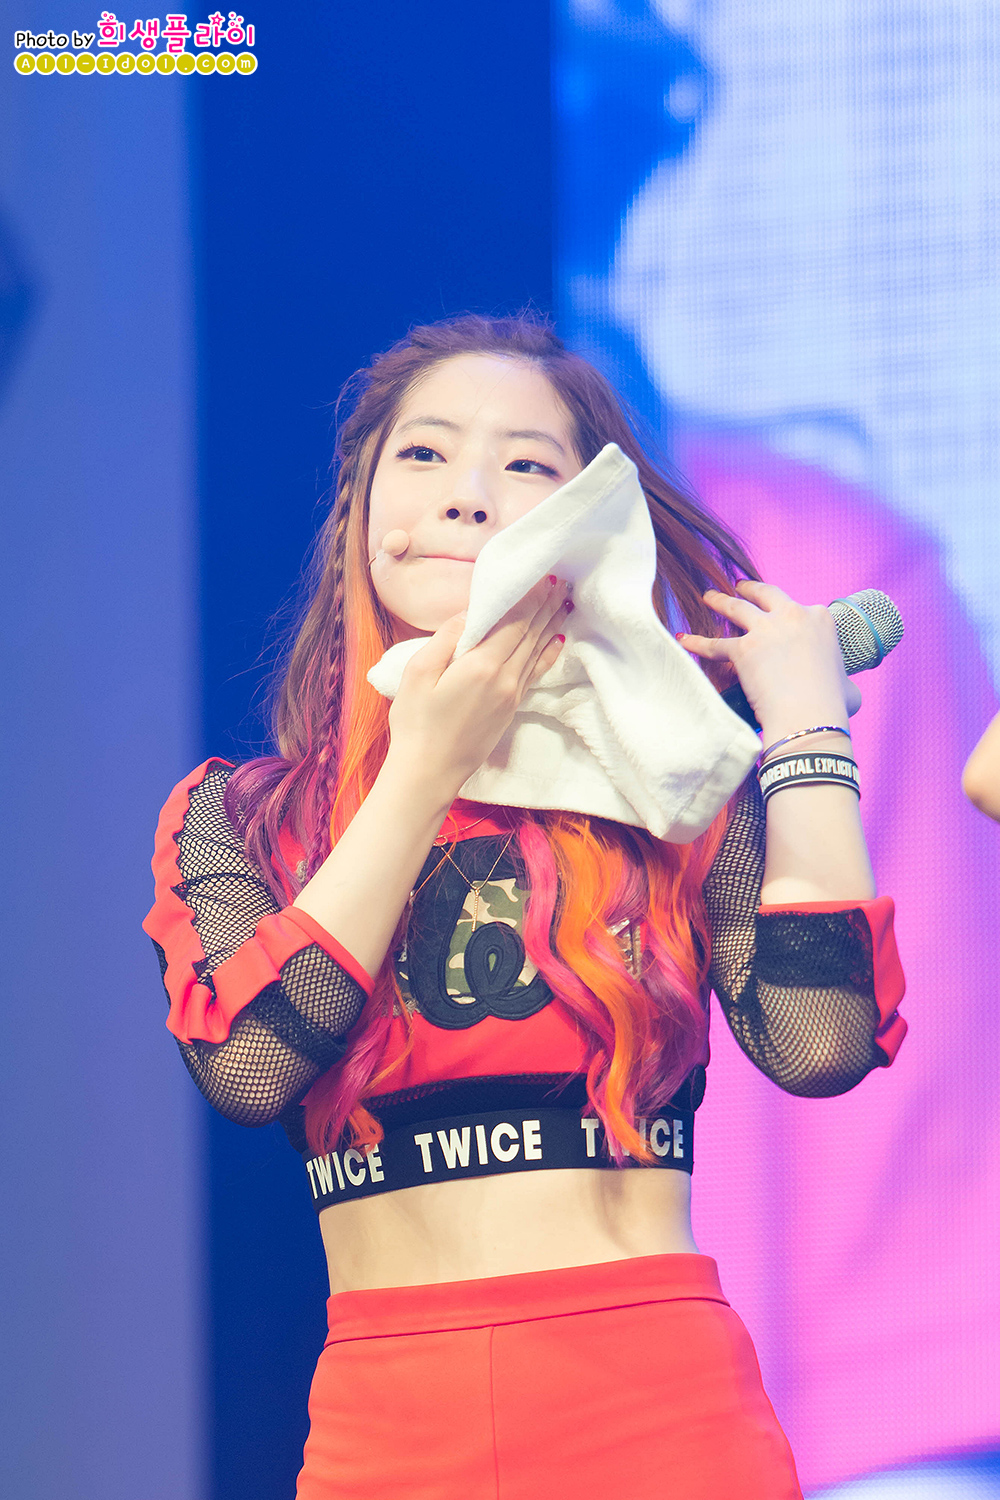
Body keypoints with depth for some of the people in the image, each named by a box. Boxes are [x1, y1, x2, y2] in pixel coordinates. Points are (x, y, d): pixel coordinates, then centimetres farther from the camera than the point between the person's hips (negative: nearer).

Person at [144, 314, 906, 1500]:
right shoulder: (237, 820, 8)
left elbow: (818, 1041, -11)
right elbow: (251, 1062, -11)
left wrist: (806, 722, -2)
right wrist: (426, 772, -7)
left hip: (659, 1395, 0)